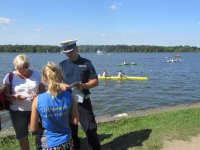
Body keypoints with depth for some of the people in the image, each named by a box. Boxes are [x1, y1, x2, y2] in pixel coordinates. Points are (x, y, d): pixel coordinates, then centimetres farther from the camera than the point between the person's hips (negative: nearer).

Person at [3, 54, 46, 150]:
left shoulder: (36, 74, 1)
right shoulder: (10, 76, -3)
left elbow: (43, 91, 4)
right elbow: (5, 95, -5)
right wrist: (15, 97, -26)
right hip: (17, 112, 0)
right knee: (22, 136, 12)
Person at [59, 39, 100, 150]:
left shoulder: (86, 63, 1)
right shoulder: (62, 64, 7)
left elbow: (95, 81, -1)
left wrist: (84, 85, -20)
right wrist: (61, 85, -18)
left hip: (83, 101, -2)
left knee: (90, 128, 0)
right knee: (71, 129, 14)